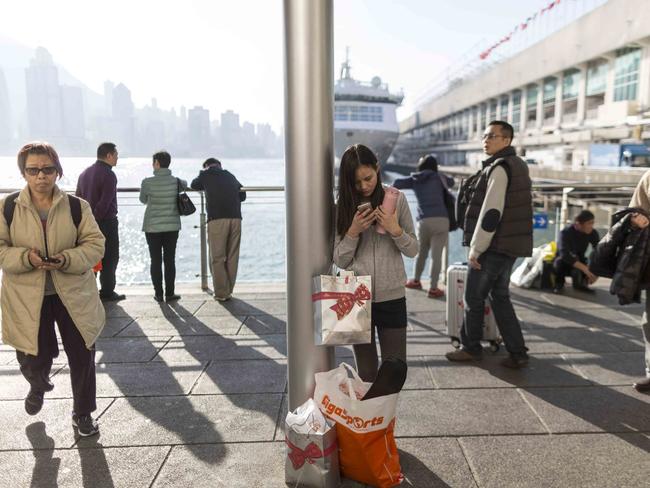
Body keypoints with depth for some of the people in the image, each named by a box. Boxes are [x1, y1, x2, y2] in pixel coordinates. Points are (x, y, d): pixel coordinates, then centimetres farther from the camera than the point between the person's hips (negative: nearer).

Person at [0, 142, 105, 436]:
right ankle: (38, 386, 47)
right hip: (27, 299, 0)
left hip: (73, 295, 0)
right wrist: (26, 257, -21)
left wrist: (66, 259, -22)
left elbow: (94, 244, -4)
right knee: (33, 361, 7)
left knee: (82, 356, 6)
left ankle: (83, 413, 29)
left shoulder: (76, 207, -3)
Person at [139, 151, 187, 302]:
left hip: (152, 227, -1)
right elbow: (185, 184, 19)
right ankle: (170, 294, 10)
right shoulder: (176, 181, -5)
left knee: (156, 261, 7)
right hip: (172, 226, 1)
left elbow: (143, 200, 7)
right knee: (170, 260, 7)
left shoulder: (147, 182, -10)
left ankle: (158, 294, 10)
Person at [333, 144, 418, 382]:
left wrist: (395, 230, -17)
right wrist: (353, 232, -16)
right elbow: (340, 260, 0)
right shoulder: (343, 206, -1)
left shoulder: (396, 199, -3)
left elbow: (413, 250, 2)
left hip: (392, 298, 0)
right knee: (366, 373, 11)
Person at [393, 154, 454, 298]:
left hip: (424, 221, 2)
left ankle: (416, 281, 34)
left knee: (421, 252, 20)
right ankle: (433, 288, -1)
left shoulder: (414, 180, 12)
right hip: (441, 220, -2)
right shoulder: (438, 178, 11)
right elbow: (451, 182, 28)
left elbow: (396, 183, 5)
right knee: (436, 255, -1)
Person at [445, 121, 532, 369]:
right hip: (511, 244, 9)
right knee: (500, 296, 15)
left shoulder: (499, 168, -15)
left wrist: (476, 248, -17)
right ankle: (517, 353, 16)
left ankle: (471, 348, 19)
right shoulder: (518, 165, 15)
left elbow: (491, 213, -23)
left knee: (473, 298, 5)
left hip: (494, 246, -9)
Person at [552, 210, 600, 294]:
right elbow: (565, 255, -39)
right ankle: (559, 283, -7)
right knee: (560, 261, -37)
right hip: (564, 264, -4)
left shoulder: (593, 233, -13)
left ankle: (580, 283, 4)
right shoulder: (566, 232, -26)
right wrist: (585, 269, -48)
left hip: (579, 261, 4)